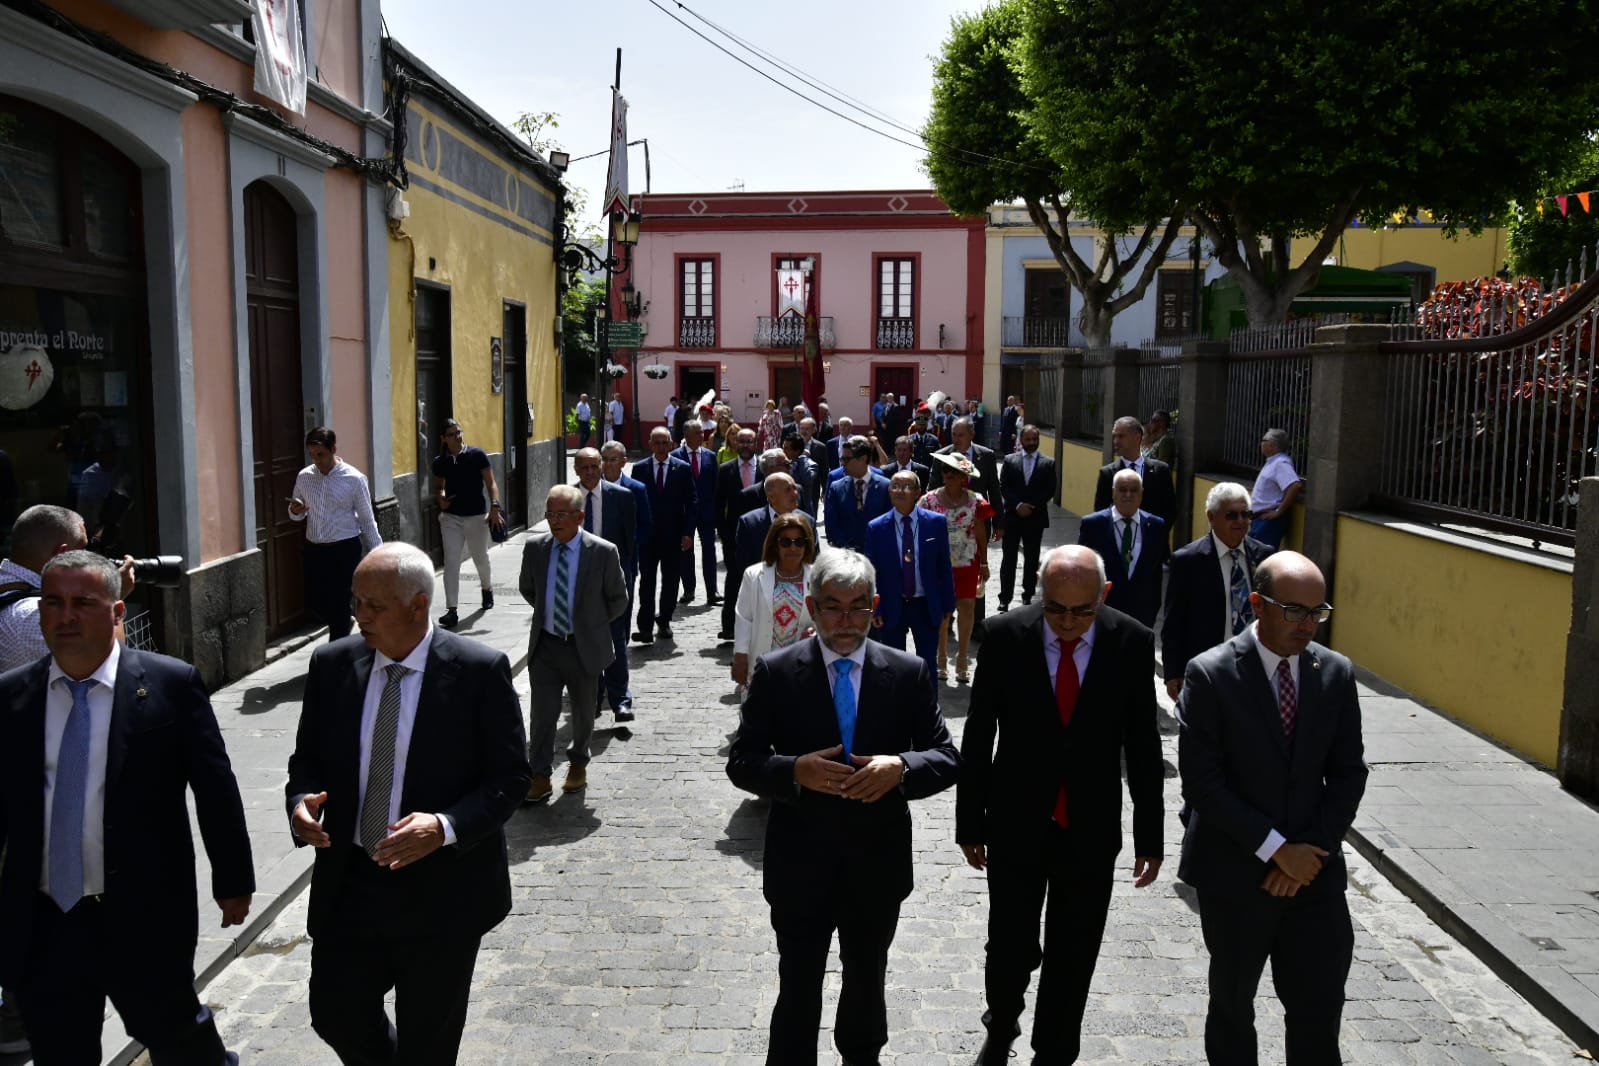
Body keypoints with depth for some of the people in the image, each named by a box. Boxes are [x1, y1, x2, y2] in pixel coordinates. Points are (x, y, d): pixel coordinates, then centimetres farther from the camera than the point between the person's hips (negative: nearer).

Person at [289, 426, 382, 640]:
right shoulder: (304, 476, 3)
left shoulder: (354, 479, -9)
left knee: (339, 603, -1)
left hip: (344, 550, -5)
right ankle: (342, 628, 41)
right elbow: (298, 514, 14)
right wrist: (296, 511, -10)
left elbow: (367, 519, -3)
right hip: (314, 549, 5)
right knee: (315, 602, 12)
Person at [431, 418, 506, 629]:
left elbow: (490, 483, -8)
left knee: (480, 558, 16)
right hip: (451, 517, 1)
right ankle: (451, 610, -5)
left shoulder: (477, 455, -9)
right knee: (451, 562, -6)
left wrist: (495, 507, -22)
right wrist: (440, 499, -7)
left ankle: (487, 589, 47)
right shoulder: (440, 462, 0)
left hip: (477, 516, -1)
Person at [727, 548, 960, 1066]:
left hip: (878, 865, 3)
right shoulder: (774, 672, -9)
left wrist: (902, 767, -25)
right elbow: (741, 762, -7)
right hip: (800, 865, -2)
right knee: (798, 990, 10)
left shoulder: (908, 673, -5)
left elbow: (947, 758, -4)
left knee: (867, 978, 26)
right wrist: (795, 771, -27)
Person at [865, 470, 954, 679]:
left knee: (928, 666, 12)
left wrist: (948, 607, -1)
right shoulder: (876, 528, -5)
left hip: (926, 607, 0)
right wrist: (875, 610, -6)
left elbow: (944, 567, -1)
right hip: (892, 608, 0)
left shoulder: (936, 522, -5)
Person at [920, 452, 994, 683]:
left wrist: (984, 564, 5)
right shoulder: (930, 500, -3)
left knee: (967, 607, -1)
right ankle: (942, 658, 19)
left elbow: (981, 534, 4)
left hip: (967, 563, 0)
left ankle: (962, 658, 13)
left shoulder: (975, 501, -2)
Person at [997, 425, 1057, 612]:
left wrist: (1031, 506, -11)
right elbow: (1003, 487, -2)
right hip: (1012, 516, 0)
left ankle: (1028, 595, 19)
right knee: (1008, 558, 0)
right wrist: (1018, 505, -13)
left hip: (1035, 517, 0)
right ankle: (1005, 598, 4)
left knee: (1031, 559, 8)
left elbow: (1050, 490, -2)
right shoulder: (1009, 460, 3)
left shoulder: (1048, 463, 2)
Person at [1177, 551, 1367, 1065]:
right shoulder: (1210, 674, -13)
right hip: (1235, 872, -3)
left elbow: (1348, 773, 3)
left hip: (1314, 870, 3)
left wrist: (1313, 850, -8)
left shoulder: (1336, 673, 0)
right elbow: (1202, 782, -15)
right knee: (1232, 1002, 15)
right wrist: (1276, 848, -16)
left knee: (1320, 1008, 7)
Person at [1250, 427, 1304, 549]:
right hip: (1260, 519, 10)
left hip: (1269, 520, -10)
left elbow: (1295, 486, -28)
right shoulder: (1272, 462, 15)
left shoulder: (1281, 463, -15)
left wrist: (1279, 511, -22)